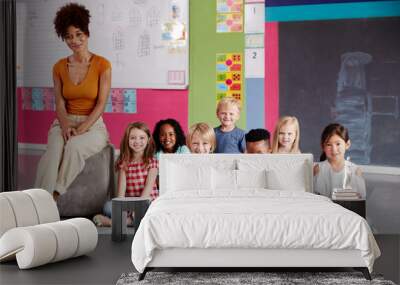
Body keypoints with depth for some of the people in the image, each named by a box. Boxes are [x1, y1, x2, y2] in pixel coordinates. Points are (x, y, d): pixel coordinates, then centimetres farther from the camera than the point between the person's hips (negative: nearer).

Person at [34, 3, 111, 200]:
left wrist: (81, 129, -18)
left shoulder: (102, 65, -2)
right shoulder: (59, 67, 10)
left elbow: (101, 104, -8)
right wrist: (66, 126, -15)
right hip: (65, 122, 2)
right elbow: (60, 103, 4)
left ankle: (55, 196, -34)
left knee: (74, 146, -36)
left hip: (93, 124, -2)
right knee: (54, 150, -32)